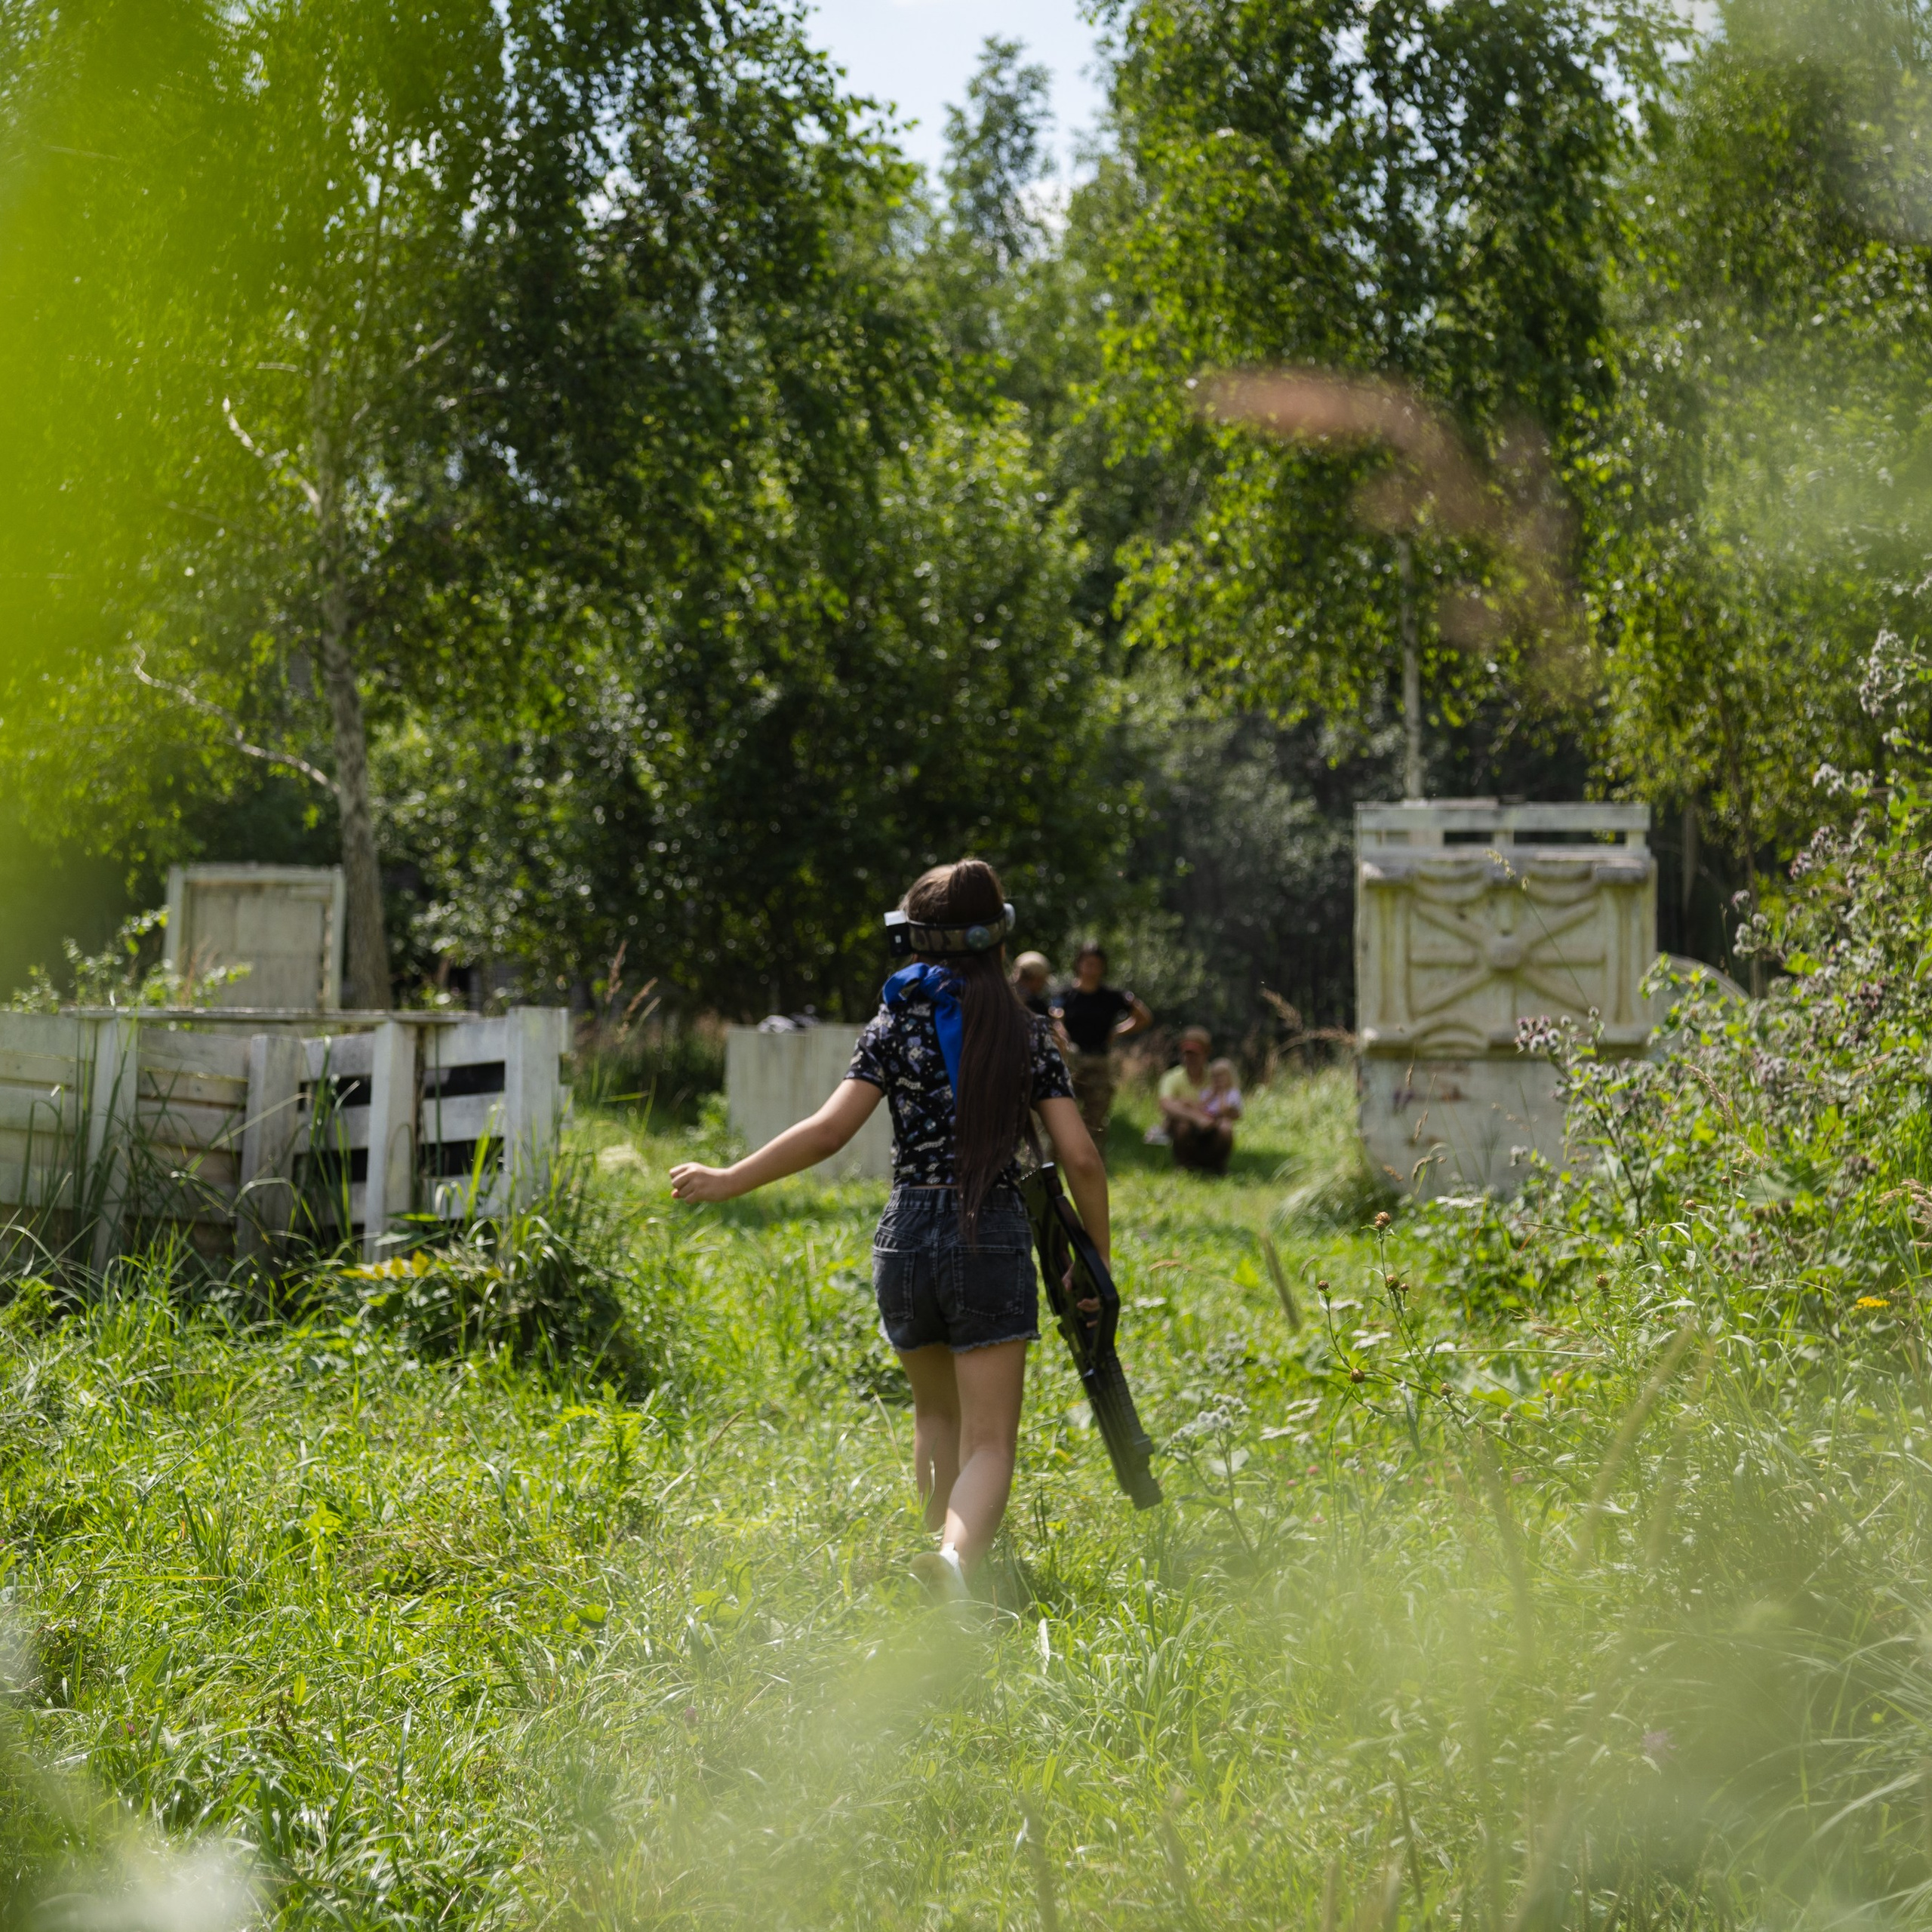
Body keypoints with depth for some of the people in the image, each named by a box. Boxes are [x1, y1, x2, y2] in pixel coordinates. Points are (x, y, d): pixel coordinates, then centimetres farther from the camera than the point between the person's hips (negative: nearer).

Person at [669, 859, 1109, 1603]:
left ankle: (947, 1551, 30)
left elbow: (829, 1130, -10)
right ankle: (958, 1561, -32)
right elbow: (1080, 1158, -2)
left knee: (935, 1413, 26)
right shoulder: (1027, 1033, 2)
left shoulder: (896, 1025, 1)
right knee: (988, 1441, -5)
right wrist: (1097, 1259, 11)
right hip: (993, 1239, -2)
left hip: (907, 1235, 2)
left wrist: (727, 1180, -2)